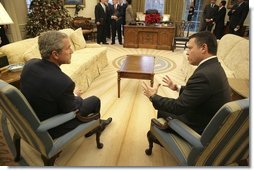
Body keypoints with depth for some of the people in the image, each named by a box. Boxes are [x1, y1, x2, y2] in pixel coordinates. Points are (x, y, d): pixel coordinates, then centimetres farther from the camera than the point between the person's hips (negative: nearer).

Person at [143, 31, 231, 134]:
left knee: (163, 112, 9)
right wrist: (178, 88, 13)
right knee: (164, 108, 16)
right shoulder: (214, 67, -2)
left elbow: (178, 107, -27)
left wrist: (153, 96, -14)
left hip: (201, 128, -8)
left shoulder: (204, 75, -33)